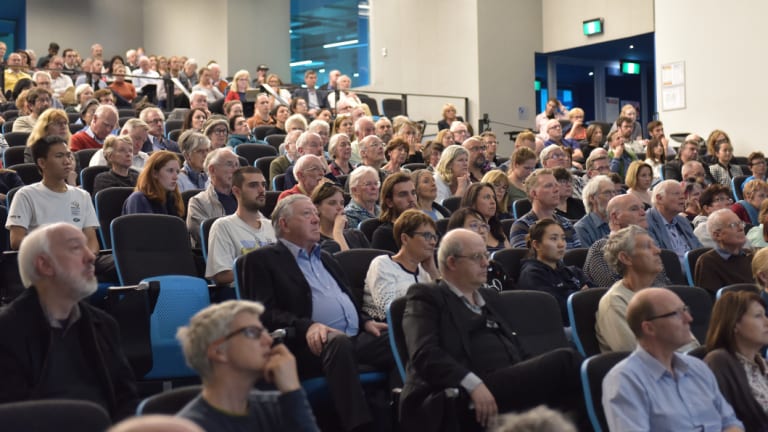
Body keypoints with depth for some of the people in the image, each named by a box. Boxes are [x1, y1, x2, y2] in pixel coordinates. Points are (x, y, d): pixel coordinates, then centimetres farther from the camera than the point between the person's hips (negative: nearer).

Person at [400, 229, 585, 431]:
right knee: (564, 360, -22)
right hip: (466, 399, -6)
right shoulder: (426, 296, 7)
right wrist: (474, 384, -23)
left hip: (512, 387, 7)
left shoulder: (490, 297, 30)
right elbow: (424, 354, -9)